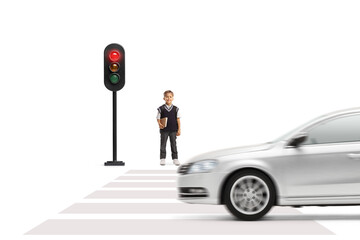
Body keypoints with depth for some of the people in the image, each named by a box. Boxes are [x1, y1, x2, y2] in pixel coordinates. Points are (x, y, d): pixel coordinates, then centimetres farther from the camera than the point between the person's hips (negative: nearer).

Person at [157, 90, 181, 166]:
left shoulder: (175, 109, 2)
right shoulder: (161, 109, -3)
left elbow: (178, 119, 4)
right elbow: (158, 118, 1)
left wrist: (179, 129, 0)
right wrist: (159, 124, -20)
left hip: (173, 130, 1)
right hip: (164, 130, -1)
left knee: (173, 144, 6)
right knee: (163, 145, 3)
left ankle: (175, 158, 13)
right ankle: (162, 159, 9)